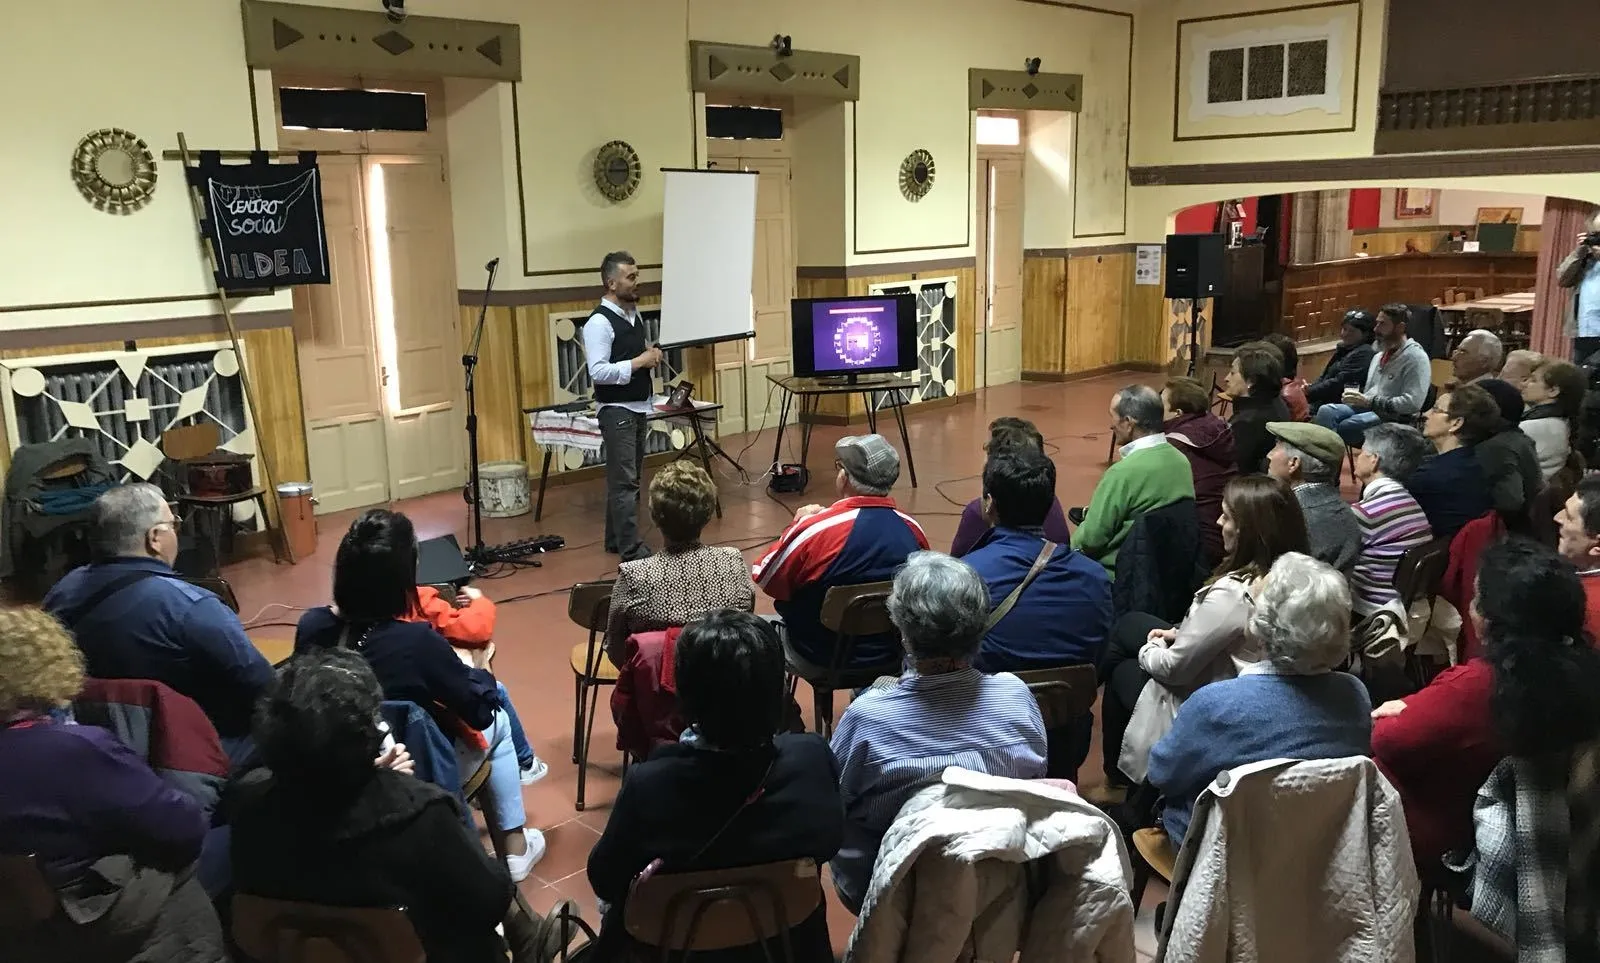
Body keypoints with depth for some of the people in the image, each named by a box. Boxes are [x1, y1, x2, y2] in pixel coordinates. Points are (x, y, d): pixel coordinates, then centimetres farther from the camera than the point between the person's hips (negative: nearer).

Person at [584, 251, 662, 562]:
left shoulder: (635, 313, 11)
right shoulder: (599, 322, -17)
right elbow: (598, 372, -23)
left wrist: (652, 354, 2)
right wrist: (640, 362, -21)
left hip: (639, 407, 9)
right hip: (616, 410, -9)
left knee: (625, 477, 15)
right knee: (625, 481, -8)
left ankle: (615, 540, 25)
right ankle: (631, 551, -5)